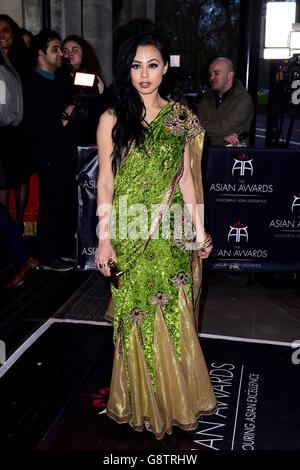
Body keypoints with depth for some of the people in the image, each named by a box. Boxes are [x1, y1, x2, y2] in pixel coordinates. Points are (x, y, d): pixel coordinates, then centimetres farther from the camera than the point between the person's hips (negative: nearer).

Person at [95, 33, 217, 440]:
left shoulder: (180, 117, 5)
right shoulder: (112, 120, 0)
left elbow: (186, 178, 8)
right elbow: (105, 182, -1)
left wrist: (199, 230, 6)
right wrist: (104, 238, -6)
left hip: (172, 234, 2)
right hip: (130, 235, -1)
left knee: (173, 316, 9)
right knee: (137, 317, 7)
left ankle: (177, 397, 33)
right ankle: (142, 403, 30)